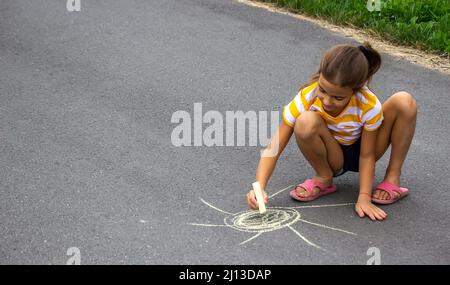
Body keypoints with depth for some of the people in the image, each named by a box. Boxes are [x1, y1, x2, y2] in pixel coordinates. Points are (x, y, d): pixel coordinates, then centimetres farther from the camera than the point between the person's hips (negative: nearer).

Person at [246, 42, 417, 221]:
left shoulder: (369, 106, -31)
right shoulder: (306, 99, -30)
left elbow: (366, 156, -19)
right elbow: (273, 148, -28)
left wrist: (364, 197, -29)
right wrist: (259, 187, -41)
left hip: (360, 151, 0)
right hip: (332, 157, 0)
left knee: (404, 102, -25)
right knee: (306, 122, -37)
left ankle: (392, 178, -8)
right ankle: (324, 179, -8)